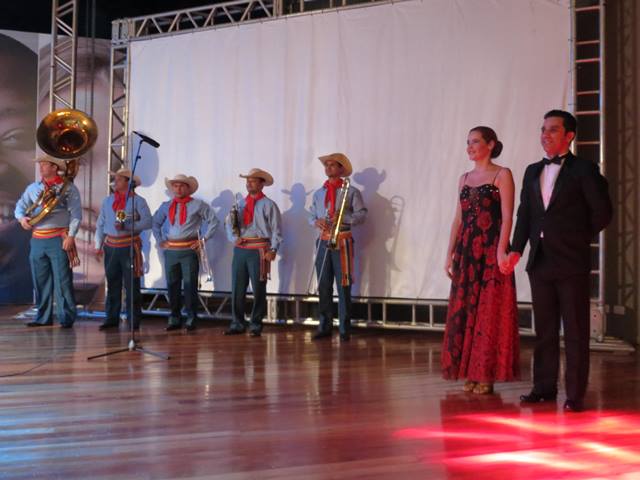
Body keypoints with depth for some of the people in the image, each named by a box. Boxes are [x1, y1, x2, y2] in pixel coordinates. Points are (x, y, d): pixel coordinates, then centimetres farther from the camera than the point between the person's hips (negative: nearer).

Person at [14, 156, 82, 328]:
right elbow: (20, 205, 18)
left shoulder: (68, 188, -1)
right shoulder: (33, 188, 15)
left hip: (59, 240, -5)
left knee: (62, 280, -6)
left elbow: (76, 214, -6)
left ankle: (66, 318, -1)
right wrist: (21, 217, -4)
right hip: (37, 240, 5)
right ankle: (43, 318, 16)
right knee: (40, 280, 8)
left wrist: (71, 236, -14)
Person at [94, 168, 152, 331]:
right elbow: (100, 224, 16)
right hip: (111, 246, 5)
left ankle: (133, 320, 3)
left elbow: (147, 222, -12)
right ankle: (111, 318, 15)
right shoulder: (108, 201, 14)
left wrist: (127, 226, -19)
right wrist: (98, 245, 9)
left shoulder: (138, 201, -2)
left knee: (131, 285, -2)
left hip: (130, 246, -5)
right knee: (112, 284, 9)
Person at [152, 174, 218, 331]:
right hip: (170, 250, 4)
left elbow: (213, 221, 2)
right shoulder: (166, 206, 12)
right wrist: (160, 240, 14)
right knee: (172, 285, 7)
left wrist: (204, 239, -2)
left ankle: (191, 318, 2)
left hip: (189, 249, -4)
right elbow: (155, 223, 24)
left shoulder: (198, 205, 1)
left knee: (190, 285, -5)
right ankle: (174, 318, 15)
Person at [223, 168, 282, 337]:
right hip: (240, 249, 5)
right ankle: (237, 324, 14)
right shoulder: (240, 203, 15)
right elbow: (229, 223, 14)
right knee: (237, 288, 6)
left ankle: (256, 325, 8)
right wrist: (234, 238, -3)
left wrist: (273, 250, -13)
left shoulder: (268, 205, 0)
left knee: (258, 289, 0)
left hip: (259, 250, -5)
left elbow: (276, 229, -4)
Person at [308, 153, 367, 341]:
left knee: (343, 285, -5)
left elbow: (361, 214, -4)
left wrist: (343, 218, -19)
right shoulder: (318, 194, 18)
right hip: (323, 241, 4)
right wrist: (316, 221, -5)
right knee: (323, 285, 5)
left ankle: (345, 329, -1)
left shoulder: (351, 191, 3)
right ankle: (325, 326, 12)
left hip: (342, 241, -4)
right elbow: (311, 216, 18)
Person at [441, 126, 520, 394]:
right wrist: (450, 254, 10)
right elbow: (458, 219, 15)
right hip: (466, 252, 6)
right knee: (464, 312, 6)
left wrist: (501, 251, -19)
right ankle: (470, 372, 13)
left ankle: (487, 375, 2)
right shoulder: (465, 179, 15)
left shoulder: (502, 175, -2)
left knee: (490, 312, -3)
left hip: (491, 251, -6)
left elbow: (507, 217, -9)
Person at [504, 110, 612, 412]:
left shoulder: (584, 170, -3)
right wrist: (516, 250, 0)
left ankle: (575, 394, 6)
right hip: (540, 262, 5)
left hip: (571, 263, -5)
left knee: (575, 332, 0)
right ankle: (544, 388, 19)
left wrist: (578, 239, 2)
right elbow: (524, 214, 11)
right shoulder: (532, 172, 14)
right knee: (544, 330, 11)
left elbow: (602, 212, -4)